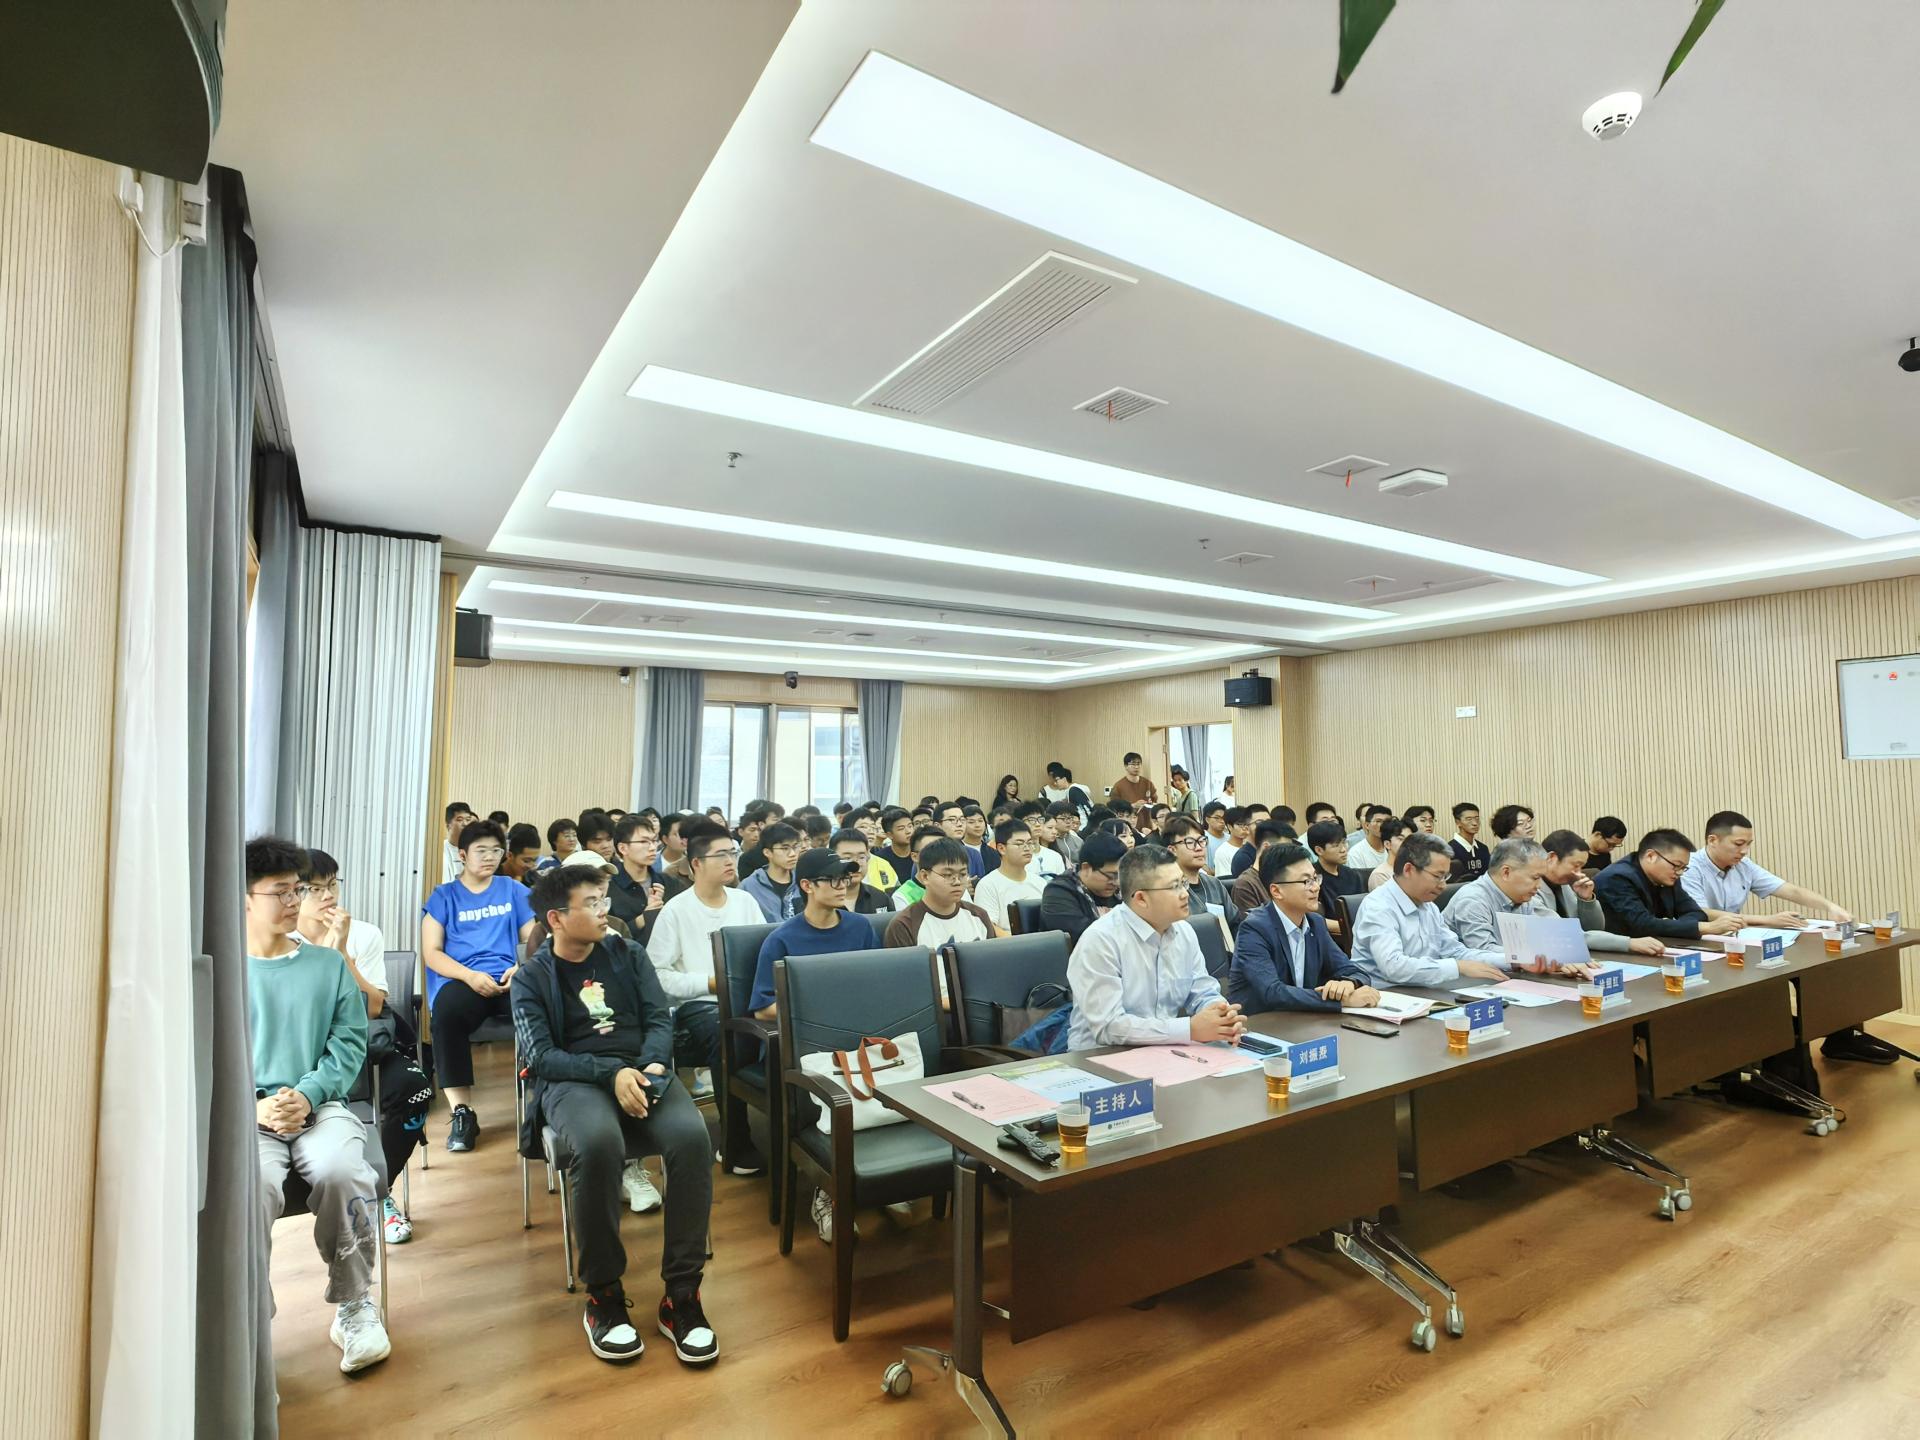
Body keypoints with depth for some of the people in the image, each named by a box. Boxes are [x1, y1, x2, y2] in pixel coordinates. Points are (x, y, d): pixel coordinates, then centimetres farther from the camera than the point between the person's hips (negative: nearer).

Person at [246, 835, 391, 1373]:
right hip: (246, 1113, -1)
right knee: (255, 1184, -33)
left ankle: (354, 1307, -7)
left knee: (343, 1170, -29)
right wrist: (253, 1107, -14)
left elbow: (349, 1044, 7)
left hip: (321, 1104, 1)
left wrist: (307, 1095, -10)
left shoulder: (328, 965, 12)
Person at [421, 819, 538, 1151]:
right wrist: (470, 975, -15)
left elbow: (534, 939, 13)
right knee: (447, 1011, -39)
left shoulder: (512, 890, 18)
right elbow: (431, 952, 4)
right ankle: (462, 1112, -27)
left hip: (507, 980, 1)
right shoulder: (443, 895, 13)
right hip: (459, 980, -1)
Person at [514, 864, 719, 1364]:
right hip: (572, 1079, -2)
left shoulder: (628, 954, 14)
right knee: (600, 1143, -38)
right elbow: (541, 1056, -5)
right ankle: (604, 1295, -16)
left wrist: (651, 1065, -13)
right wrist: (612, 1072, -19)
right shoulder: (533, 977, 6)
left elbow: (660, 1019, 9)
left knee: (692, 1136, -30)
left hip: (641, 1069, 3)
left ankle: (681, 1294, -16)